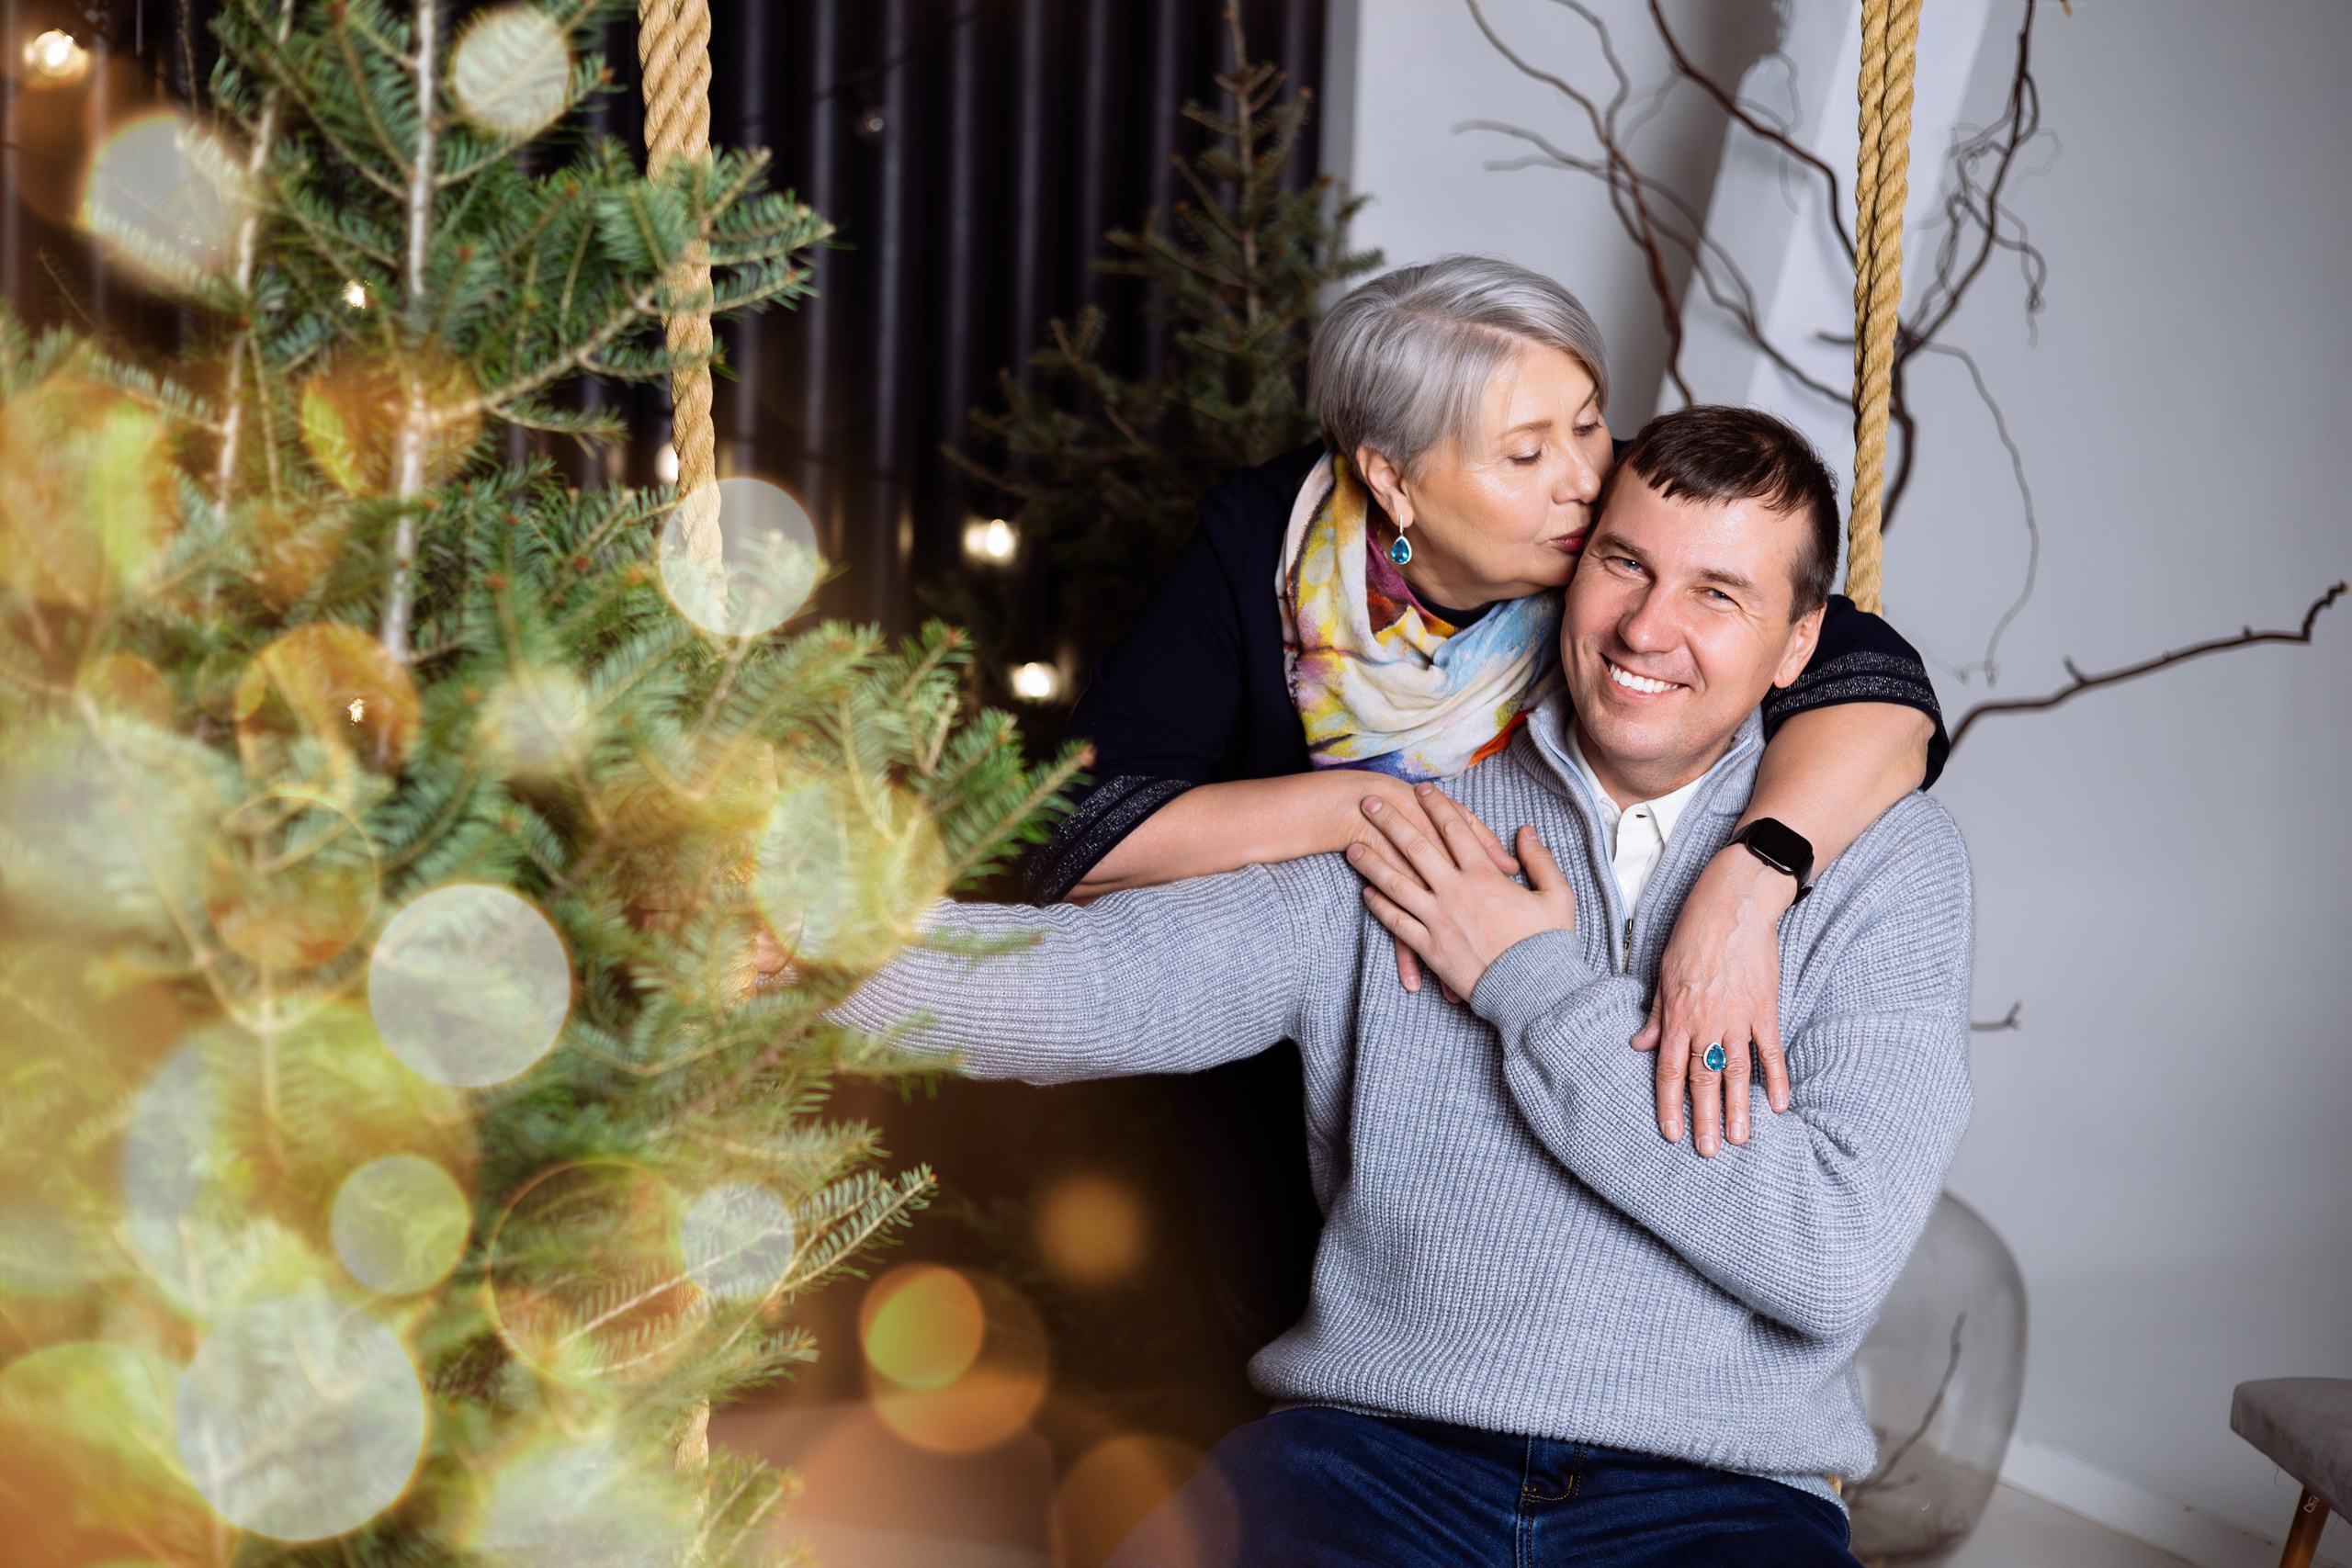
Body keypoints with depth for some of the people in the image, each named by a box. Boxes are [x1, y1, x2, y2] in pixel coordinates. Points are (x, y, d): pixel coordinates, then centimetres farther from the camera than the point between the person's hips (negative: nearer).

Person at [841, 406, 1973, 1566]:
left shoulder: (1887, 860, 7)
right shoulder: (1410, 824, 10)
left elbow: (1838, 1259, -6)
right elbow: (1092, 981, -2)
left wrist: (1536, 989, -3)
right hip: (1372, 1456, 1)